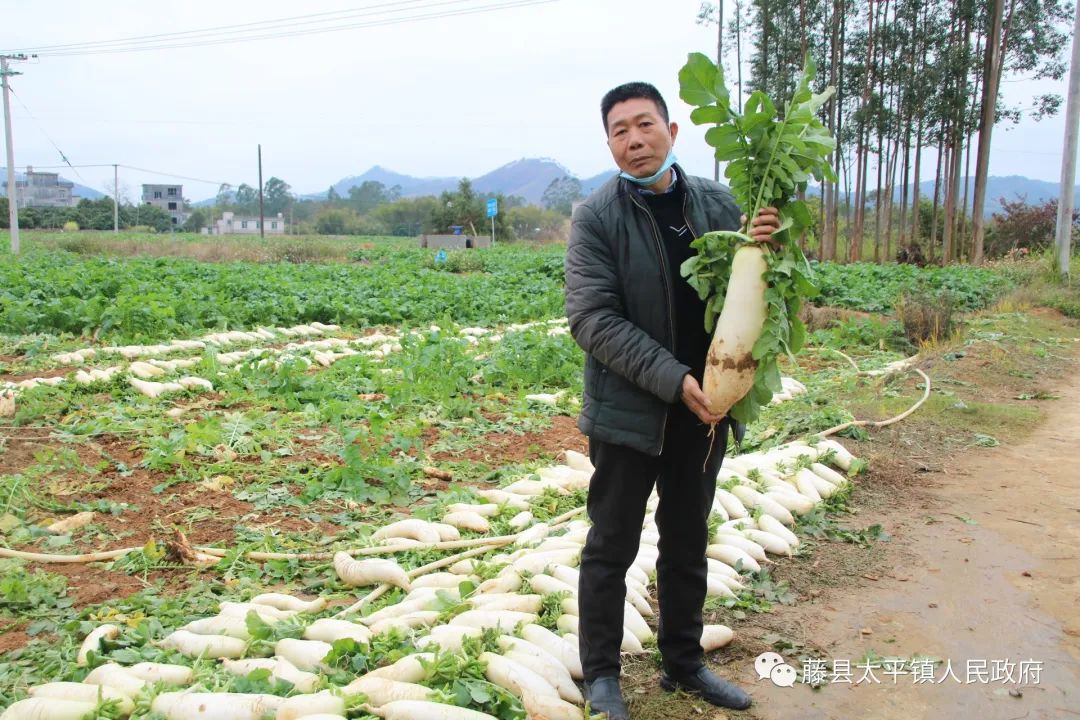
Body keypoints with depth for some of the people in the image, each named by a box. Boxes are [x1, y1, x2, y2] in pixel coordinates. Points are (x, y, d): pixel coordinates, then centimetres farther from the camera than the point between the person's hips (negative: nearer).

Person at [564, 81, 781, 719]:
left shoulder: (718, 203, 2)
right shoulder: (597, 217, -9)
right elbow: (592, 318, -15)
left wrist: (761, 247, -15)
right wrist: (672, 378, -22)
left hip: (704, 408, 4)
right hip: (628, 411, -4)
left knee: (688, 544, 18)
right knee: (612, 547, 9)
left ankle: (685, 661, 37)